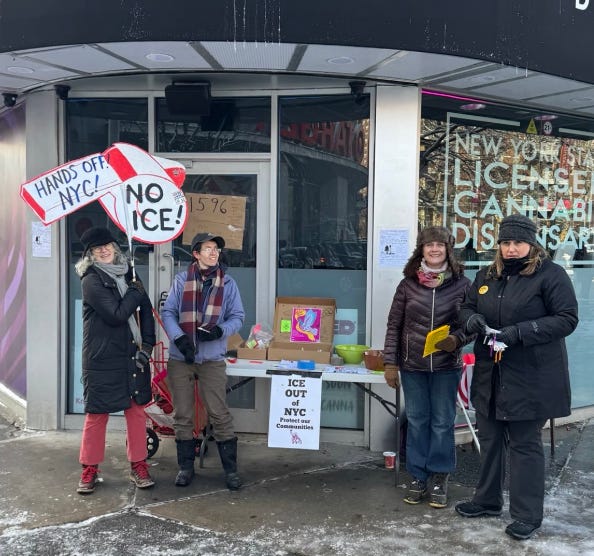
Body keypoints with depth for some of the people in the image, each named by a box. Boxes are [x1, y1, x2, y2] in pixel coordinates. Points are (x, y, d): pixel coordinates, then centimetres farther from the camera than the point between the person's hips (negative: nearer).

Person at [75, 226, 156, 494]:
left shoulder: (128, 274, 9)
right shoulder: (91, 280, -9)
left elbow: (146, 311, 8)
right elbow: (117, 315, -19)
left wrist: (147, 346, -1)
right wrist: (136, 292, -6)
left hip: (134, 356, 5)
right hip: (102, 359, -5)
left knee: (137, 410, 10)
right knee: (97, 413, 4)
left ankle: (138, 465, 22)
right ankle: (90, 469, 20)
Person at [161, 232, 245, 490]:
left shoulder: (227, 282, 3)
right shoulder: (181, 280, 2)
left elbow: (237, 316, 4)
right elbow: (168, 312, 0)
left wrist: (220, 330, -16)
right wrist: (179, 338, -15)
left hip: (212, 359, -1)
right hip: (180, 358, 1)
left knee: (220, 415, 0)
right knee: (182, 416, 9)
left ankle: (231, 469, 11)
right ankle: (185, 467, 23)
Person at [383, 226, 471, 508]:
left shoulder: (462, 284, -3)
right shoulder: (408, 284, -1)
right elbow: (394, 325, 2)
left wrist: (456, 339, -18)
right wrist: (390, 363, -1)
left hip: (446, 366, -1)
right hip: (412, 365, 1)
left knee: (442, 422, 7)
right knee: (416, 421, 10)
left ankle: (439, 480, 21)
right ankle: (418, 478, 23)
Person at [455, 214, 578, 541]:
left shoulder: (551, 274, -10)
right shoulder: (487, 275, 9)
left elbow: (567, 319, -15)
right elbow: (467, 307, 17)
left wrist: (519, 332, -24)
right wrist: (473, 318, -9)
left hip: (530, 378, -6)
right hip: (490, 375, 7)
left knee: (525, 444, 3)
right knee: (489, 439, 17)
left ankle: (528, 515, 17)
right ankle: (488, 500, 34)